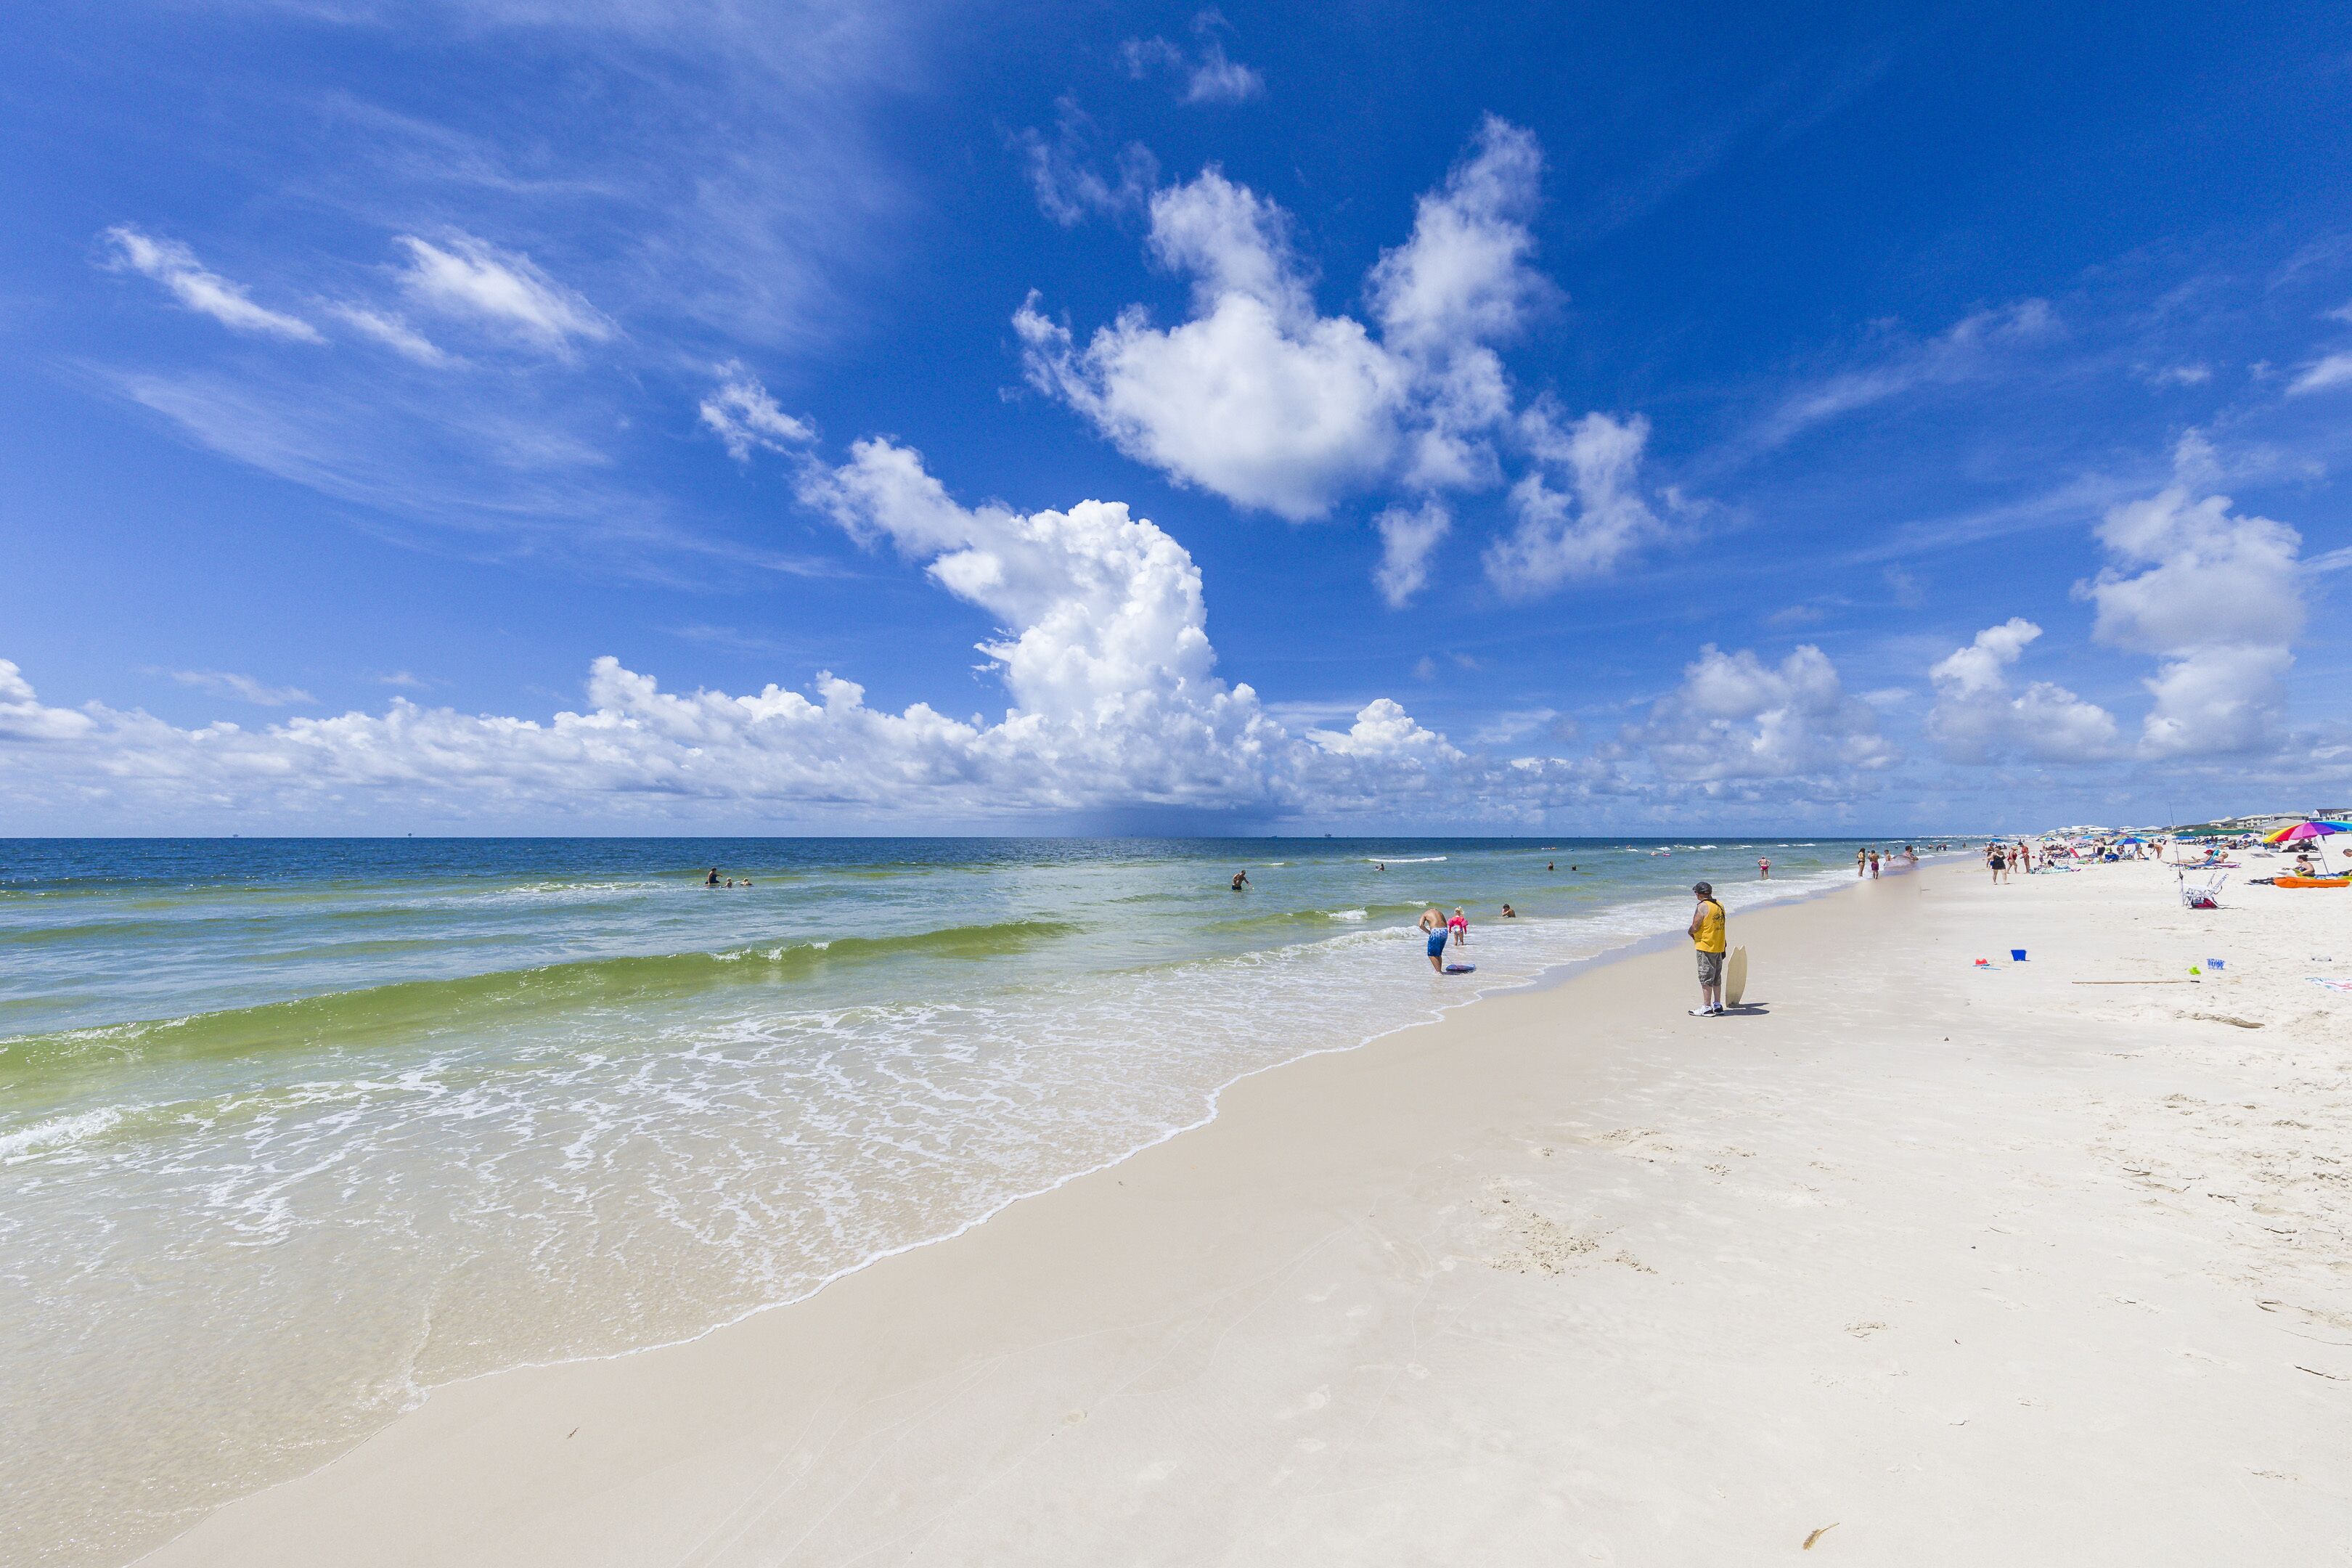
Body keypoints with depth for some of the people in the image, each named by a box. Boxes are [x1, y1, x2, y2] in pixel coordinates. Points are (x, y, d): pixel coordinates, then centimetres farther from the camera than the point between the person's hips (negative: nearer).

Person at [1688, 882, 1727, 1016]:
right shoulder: (1719, 905, 7)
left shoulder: (1703, 906, -17)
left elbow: (1695, 928, -18)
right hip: (1719, 947, 8)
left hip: (1706, 946, -8)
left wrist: (1691, 933, 3)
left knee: (1706, 978, -2)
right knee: (1717, 978, 16)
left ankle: (1706, 1008, 2)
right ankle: (1718, 1006, 23)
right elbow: (1718, 926, 13)